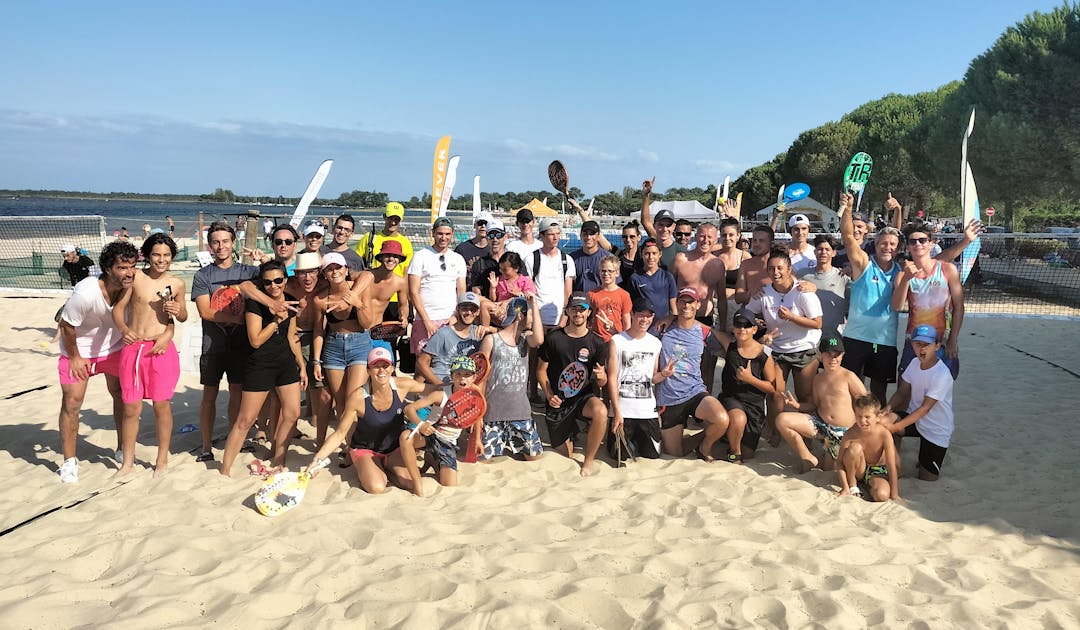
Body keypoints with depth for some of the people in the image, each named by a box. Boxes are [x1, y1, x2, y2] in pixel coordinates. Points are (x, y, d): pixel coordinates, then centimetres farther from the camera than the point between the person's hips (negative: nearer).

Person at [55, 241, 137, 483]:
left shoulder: (132, 286, -22)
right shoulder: (86, 293, -35)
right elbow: (66, 326, -20)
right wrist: (75, 357, -10)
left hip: (114, 346, 4)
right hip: (79, 349, -4)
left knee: (122, 396, 8)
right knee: (71, 401, -4)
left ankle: (123, 449, 25)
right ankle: (69, 461, 9)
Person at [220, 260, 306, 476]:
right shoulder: (255, 303, -13)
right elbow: (255, 341, -16)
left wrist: (302, 366, 14)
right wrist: (276, 320, -19)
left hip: (286, 362, 6)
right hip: (260, 365, -6)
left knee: (292, 414, 5)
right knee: (245, 420, -3)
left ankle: (277, 461, 20)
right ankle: (225, 469, 6)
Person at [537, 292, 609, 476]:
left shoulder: (597, 343, 1)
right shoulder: (553, 338, -2)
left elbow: (602, 382, 4)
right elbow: (541, 369, 5)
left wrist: (601, 377, -21)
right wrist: (548, 395, -10)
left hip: (584, 397, 0)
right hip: (557, 402, 0)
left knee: (600, 411, -36)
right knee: (564, 455, 2)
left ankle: (588, 461, -17)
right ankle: (568, 439, 40)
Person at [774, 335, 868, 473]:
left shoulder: (848, 376, -5)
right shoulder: (818, 379, 12)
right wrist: (797, 405, -3)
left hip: (843, 431, -4)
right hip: (820, 423, 5)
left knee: (828, 468, -8)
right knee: (782, 419, -15)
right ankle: (807, 458, -3)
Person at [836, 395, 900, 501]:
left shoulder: (884, 434, -25)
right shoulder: (851, 434, -22)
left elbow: (892, 465, -22)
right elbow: (839, 462, -16)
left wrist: (894, 495, -21)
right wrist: (845, 487, -23)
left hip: (878, 472, -1)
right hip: (859, 470, 1)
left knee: (882, 495, -33)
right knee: (854, 448, -31)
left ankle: (867, 485, 3)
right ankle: (852, 485, -10)